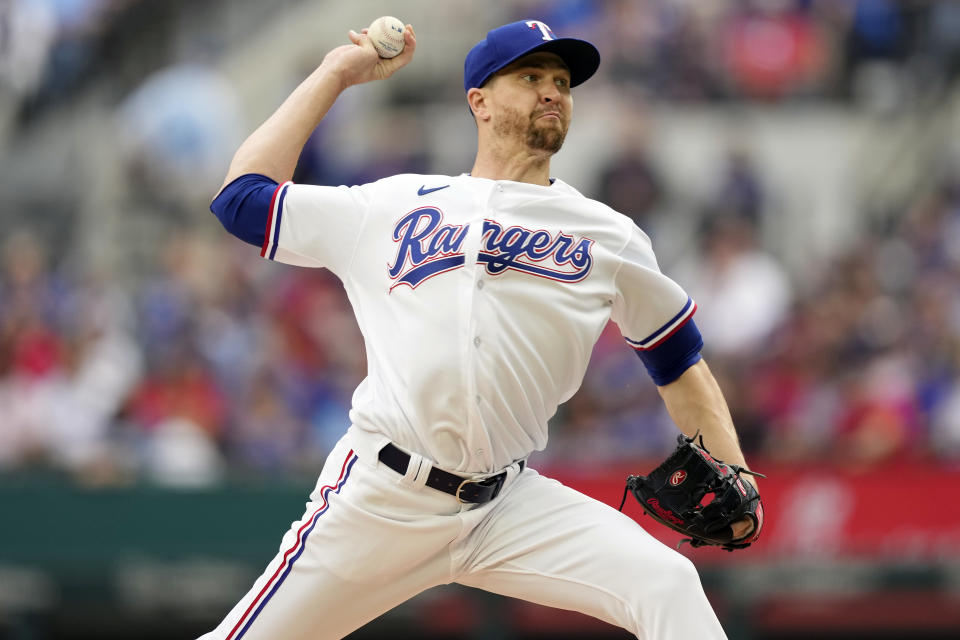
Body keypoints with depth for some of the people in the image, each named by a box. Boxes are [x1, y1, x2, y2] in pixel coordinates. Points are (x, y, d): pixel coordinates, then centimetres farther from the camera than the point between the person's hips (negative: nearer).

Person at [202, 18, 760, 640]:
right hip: (378, 496, 0)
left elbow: (678, 356, 17)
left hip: (511, 508, 1)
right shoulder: (388, 208, 11)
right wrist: (336, 74, 17)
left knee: (669, 586, -21)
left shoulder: (608, 235, 12)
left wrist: (729, 472, 2)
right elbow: (244, 196, 14)